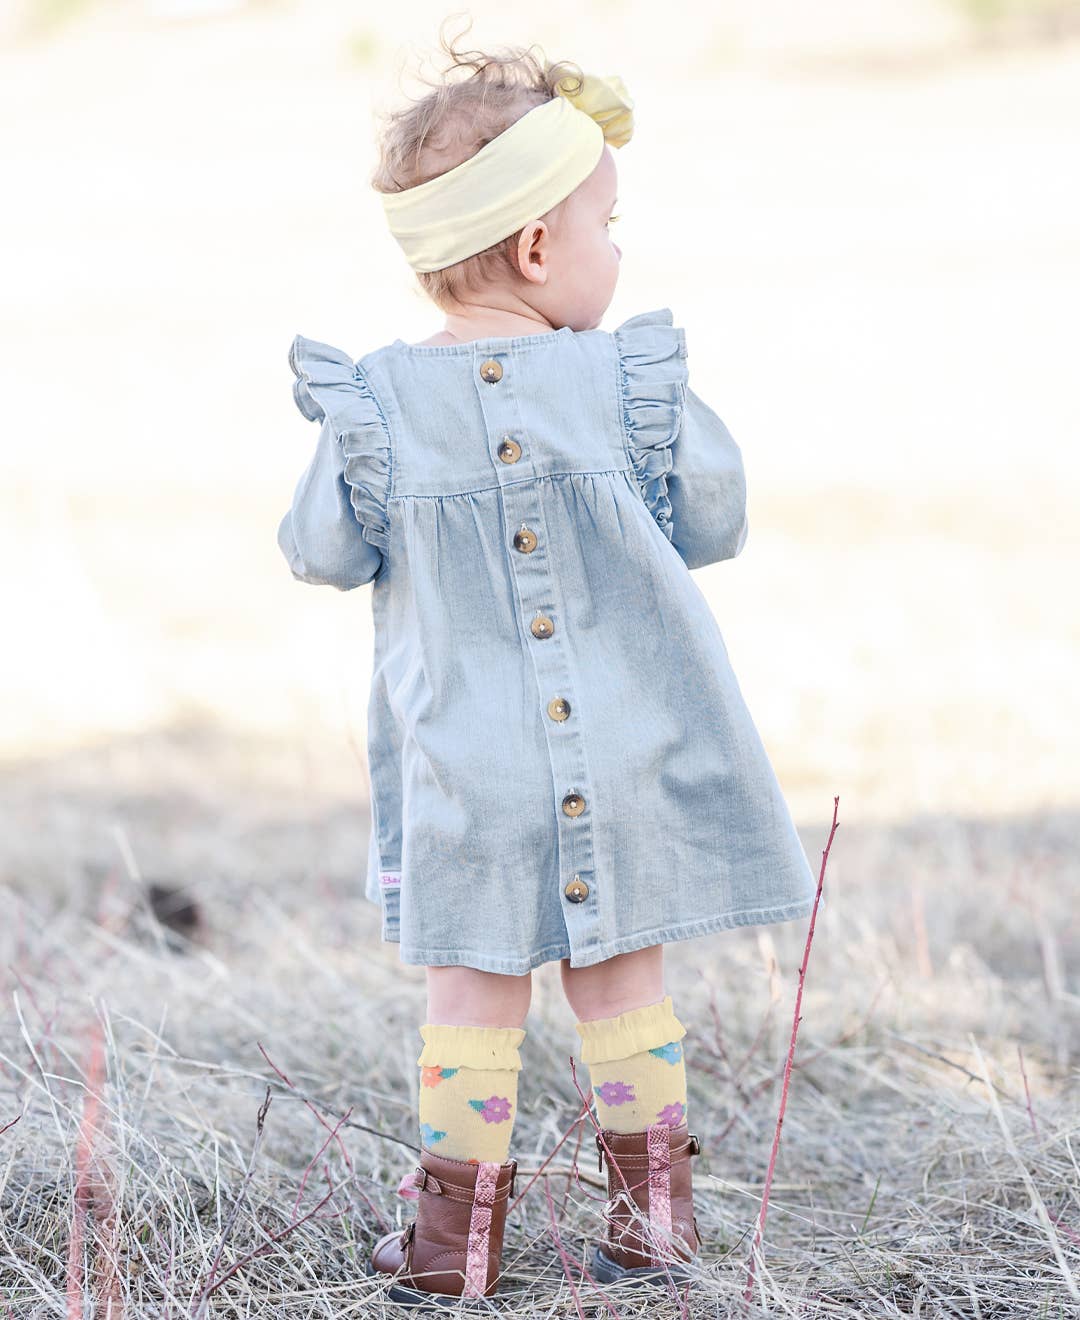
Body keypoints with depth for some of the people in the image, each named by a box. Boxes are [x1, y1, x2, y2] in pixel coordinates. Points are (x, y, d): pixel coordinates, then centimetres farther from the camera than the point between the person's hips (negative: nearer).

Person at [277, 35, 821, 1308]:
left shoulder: (375, 401, -7)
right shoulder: (635, 379, -8)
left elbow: (326, 555, 0)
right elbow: (715, 526, 2)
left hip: (471, 773, 0)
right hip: (631, 762, 1)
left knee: (473, 990, 8)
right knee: (621, 976, 13)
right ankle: (654, 1214, 21)